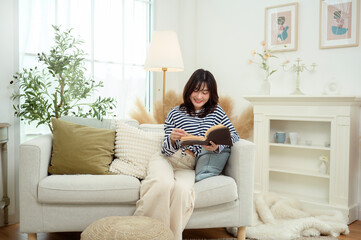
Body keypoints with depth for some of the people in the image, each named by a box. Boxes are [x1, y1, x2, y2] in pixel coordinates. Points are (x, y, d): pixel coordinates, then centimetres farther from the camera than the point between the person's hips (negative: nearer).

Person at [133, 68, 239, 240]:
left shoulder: (216, 111, 12)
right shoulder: (175, 114, 7)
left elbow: (234, 135, 8)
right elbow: (166, 151, 3)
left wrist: (217, 146, -13)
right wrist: (172, 139, -22)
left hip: (189, 167, 1)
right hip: (165, 160, -1)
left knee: (181, 189, -34)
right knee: (163, 184, -35)